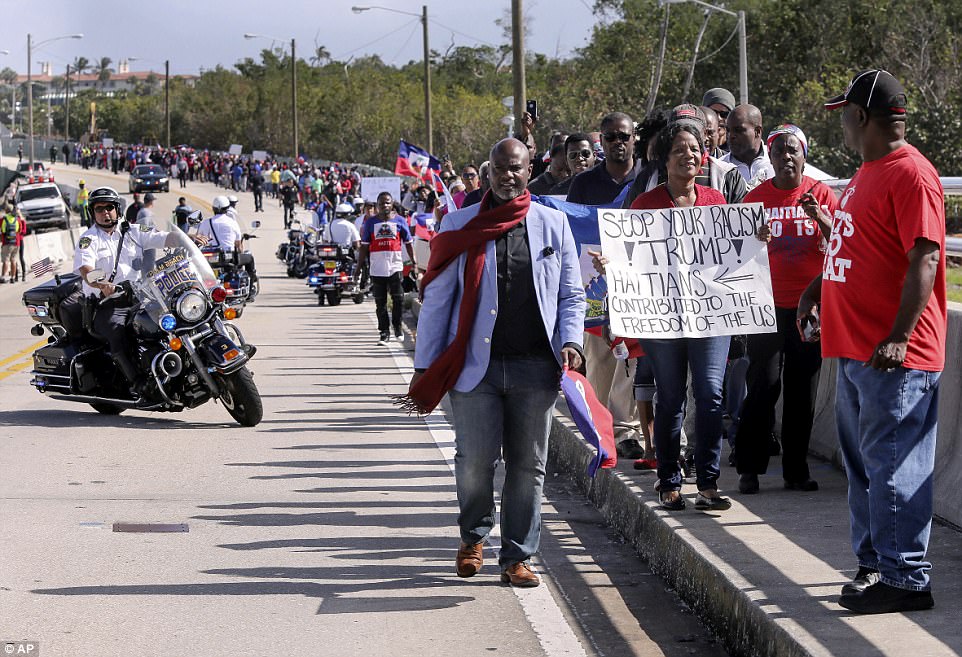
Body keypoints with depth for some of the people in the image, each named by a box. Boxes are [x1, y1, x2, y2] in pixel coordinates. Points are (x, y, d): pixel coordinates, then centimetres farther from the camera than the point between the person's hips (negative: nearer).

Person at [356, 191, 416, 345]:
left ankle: (397, 325, 15)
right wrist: (360, 264, 5)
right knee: (380, 301, 3)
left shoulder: (399, 221, 6)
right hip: (377, 267, 1)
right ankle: (384, 332, 10)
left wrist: (413, 260, 5)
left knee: (398, 298, -7)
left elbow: (408, 242, 11)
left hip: (395, 266, -1)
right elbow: (364, 245, 9)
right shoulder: (371, 222, 7)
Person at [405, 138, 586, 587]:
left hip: (535, 365, 1)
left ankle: (516, 557, 14)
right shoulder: (460, 226, 5)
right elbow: (436, 299, 7)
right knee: (475, 460, -3)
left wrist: (570, 341, -5)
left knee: (528, 465, 3)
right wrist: (425, 366, 4)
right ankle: (473, 537, 24)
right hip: (475, 363, -1)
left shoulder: (553, 225, 9)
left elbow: (572, 294, 13)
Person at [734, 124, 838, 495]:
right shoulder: (756, 198, 4)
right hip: (767, 306, -1)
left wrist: (820, 217, -19)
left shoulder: (821, 195, 4)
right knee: (763, 386, -7)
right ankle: (749, 469, 0)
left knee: (803, 390, 4)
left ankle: (796, 470, 11)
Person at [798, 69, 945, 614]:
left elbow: (924, 259, -21)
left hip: (895, 356, -10)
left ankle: (906, 579, -1)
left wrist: (899, 336, -25)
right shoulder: (868, 173, 17)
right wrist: (817, 289, 30)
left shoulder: (911, 174, -14)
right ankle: (874, 563, 24)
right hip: (855, 347, 10)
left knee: (892, 466, -7)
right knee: (863, 465, 15)